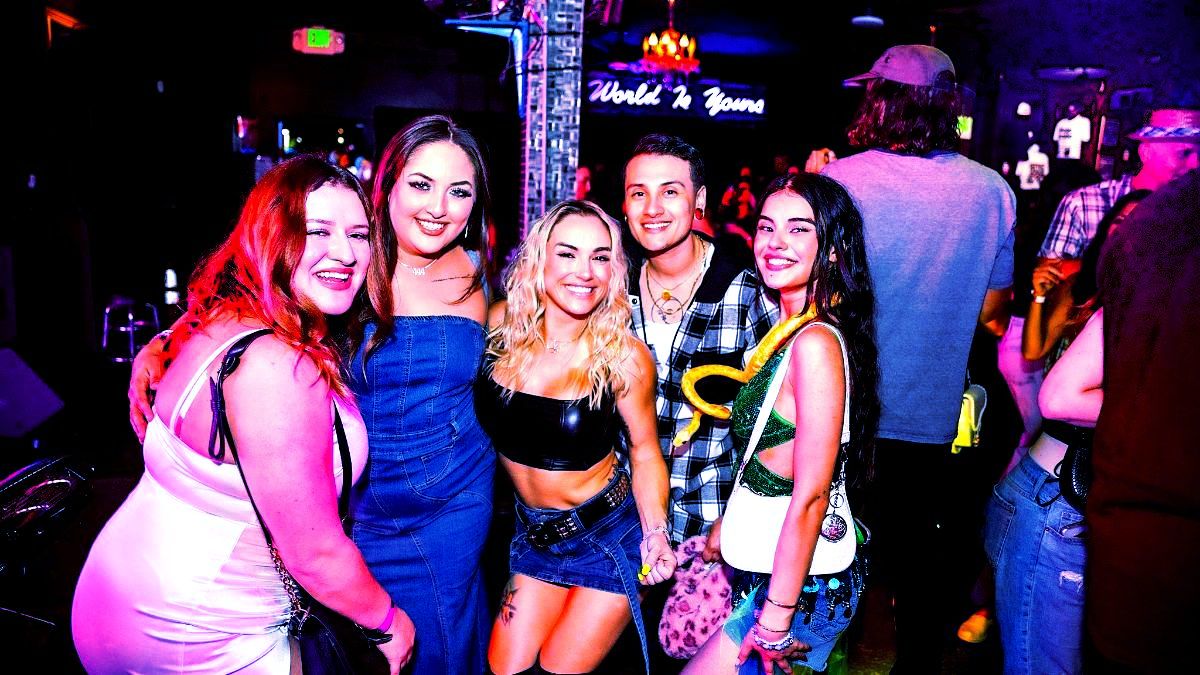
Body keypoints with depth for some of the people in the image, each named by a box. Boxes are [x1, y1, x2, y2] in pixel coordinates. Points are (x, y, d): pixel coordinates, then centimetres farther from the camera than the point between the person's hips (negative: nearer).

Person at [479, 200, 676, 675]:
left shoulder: (624, 357, -18)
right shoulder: (502, 325, -11)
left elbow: (644, 450, -6)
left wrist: (655, 531, -19)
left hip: (611, 537, -3)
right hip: (534, 536, 4)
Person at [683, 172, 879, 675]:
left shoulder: (816, 342, -22)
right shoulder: (789, 331, 7)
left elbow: (810, 495, -23)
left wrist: (775, 621, -19)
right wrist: (726, 525, 14)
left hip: (799, 581, -8)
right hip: (760, 567, 8)